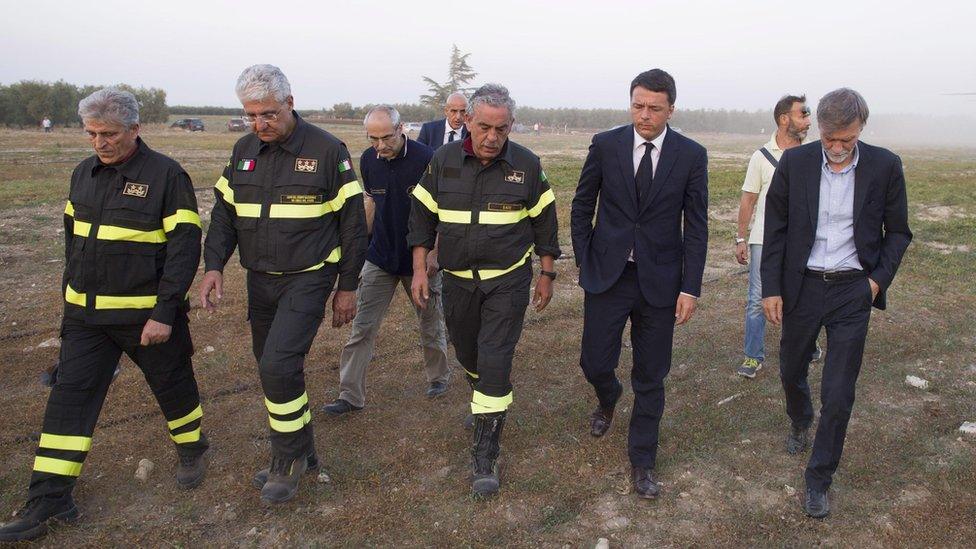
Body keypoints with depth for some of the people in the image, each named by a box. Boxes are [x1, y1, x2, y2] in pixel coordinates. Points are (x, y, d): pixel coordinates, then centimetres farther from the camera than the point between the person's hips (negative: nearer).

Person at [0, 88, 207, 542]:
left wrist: (165, 312, -18)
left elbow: (184, 247, -15)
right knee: (69, 397, 3)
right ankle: (47, 501, 11)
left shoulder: (166, 175, -12)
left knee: (171, 385, 12)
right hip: (86, 314, 5)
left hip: (146, 314, -5)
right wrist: (72, 292, 17)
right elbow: (73, 237, 19)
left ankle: (191, 450, 39)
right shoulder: (83, 174, 8)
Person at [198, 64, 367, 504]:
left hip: (308, 279, -6)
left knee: (278, 365, -17)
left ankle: (288, 458, 5)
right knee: (275, 370, 12)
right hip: (260, 281, 6)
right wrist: (214, 265, -5)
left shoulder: (326, 150, -10)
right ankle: (301, 454, 30)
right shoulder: (244, 150, 7)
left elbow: (352, 222, -6)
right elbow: (225, 211, 11)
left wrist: (347, 287, -5)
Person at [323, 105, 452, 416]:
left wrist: (434, 252, -16)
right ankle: (351, 396, 9)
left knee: (431, 323, 14)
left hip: (420, 259, -3)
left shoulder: (426, 159, -17)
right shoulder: (368, 160, -2)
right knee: (362, 327, 1)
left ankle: (438, 376, 36)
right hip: (380, 257, 4)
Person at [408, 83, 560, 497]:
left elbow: (544, 222, 1)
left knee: (495, 359, -9)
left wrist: (547, 275, 3)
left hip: (508, 280, -3)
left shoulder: (526, 165, -7)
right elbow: (423, 216, 3)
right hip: (458, 280, 3)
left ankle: (485, 455, -1)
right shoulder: (443, 161, -4)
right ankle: (484, 403, 50)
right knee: (467, 352, 18)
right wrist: (419, 270, -2)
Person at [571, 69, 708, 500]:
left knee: (651, 376, 7)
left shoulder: (691, 155, -3)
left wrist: (690, 288, -6)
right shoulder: (605, 145, -2)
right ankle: (608, 398, 43)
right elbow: (582, 206, 7)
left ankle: (641, 461, 24)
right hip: (607, 275, 1)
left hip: (659, 281, 0)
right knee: (595, 362, 5)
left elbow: (696, 226, -1)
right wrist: (583, 261, 3)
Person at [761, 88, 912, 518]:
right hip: (802, 286, 1)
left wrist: (879, 278, -7)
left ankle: (818, 479, 17)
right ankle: (799, 423, 53)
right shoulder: (794, 163, -6)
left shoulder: (884, 167, -6)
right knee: (791, 371, 20)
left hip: (852, 290, -1)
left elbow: (897, 232, 5)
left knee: (838, 394, 0)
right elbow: (775, 229, -1)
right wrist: (771, 288, -4)